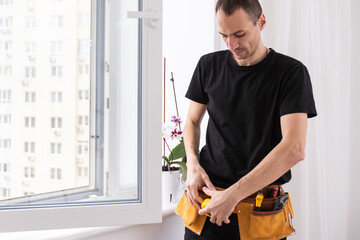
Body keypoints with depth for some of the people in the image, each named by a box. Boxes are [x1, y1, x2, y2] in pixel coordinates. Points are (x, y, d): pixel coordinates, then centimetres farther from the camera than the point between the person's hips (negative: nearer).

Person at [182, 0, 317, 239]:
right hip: (208, 198, 3)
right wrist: (193, 165, -5)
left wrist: (233, 194, -23)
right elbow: (192, 121, 15)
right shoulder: (209, 65, 4)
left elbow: (294, 149, -19)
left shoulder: (291, 72, -9)